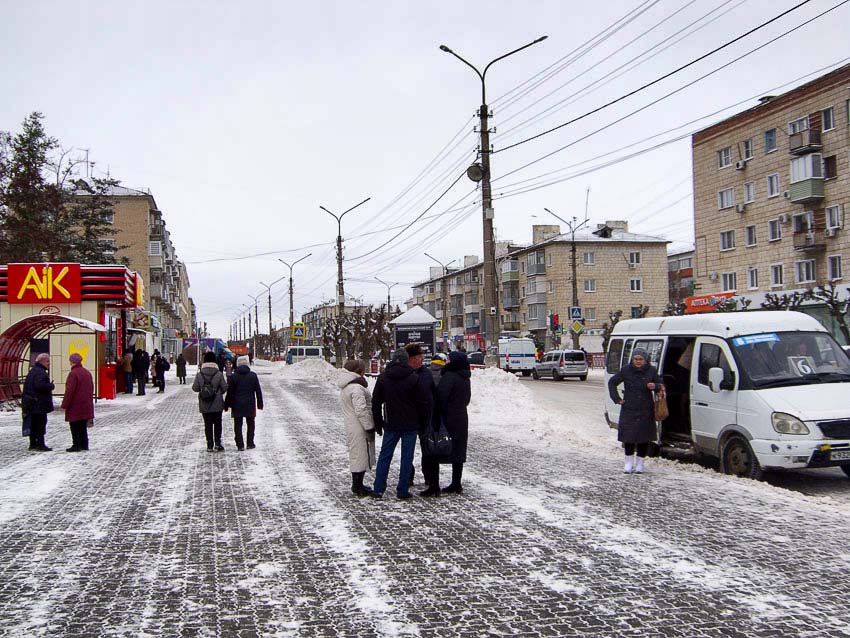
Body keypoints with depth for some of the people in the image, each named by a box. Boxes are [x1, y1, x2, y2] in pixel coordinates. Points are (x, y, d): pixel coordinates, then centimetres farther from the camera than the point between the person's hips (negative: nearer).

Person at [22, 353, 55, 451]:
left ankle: (33, 444, 20)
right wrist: (51, 386, -13)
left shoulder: (32, 371, 18)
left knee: (33, 424, 14)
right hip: (39, 403, -10)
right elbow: (40, 385, -28)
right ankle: (40, 444, -6)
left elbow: (28, 386, 23)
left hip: (32, 404, 10)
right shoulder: (40, 372, -16)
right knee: (41, 424, -6)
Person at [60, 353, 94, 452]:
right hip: (86, 406, 8)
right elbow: (91, 389, 18)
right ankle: (84, 445, 16)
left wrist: (65, 405, -11)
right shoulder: (87, 373, 12)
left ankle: (76, 445, 0)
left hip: (75, 406, -8)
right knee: (83, 426, 14)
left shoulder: (73, 373, -15)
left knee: (75, 427, -1)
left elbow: (69, 391, -17)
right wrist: (89, 401, 25)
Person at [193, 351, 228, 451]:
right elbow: (225, 388, -6)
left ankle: (210, 445, 7)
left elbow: (195, 388, -4)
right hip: (217, 405, -1)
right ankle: (217, 443, 4)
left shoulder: (199, 374, -5)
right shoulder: (219, 374, -9)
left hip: (204, 405, 1)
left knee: (208, 424, 8)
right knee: (217, 424, 11)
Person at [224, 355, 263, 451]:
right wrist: (260, 403, 9)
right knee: (250, 424, 14)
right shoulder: (253, 376, 0)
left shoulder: (233, 377, -4)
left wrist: (226, 405, 6)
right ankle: (250, 443, 14)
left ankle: (240, 445, -1)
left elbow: (229, 392, -2)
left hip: (237, 405, -1)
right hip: (250, 404, 1)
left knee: (238, 425, 5)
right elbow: (258, 391, 2)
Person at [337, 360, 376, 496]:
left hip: (351, 426, 10)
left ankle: (357, 485, 27)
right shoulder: (357, 388, -20)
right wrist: (370, 427, -17)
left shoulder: (345, 387, 12)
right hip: (360, 429, -10)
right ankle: (358, 487, 5)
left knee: (356, 456, 18)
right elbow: (361, 411, -24)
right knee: (360, 456, -2)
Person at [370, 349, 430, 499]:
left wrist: (378, 424, 14)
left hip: (391, 425, 2)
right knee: (407, 457, 4)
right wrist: (421, 422, 8)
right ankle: (403, 490, 4)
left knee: (385, 456, 10)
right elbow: (423, 402, -4)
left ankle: (378, 489, 9)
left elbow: (376, 403, 6)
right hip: (410, 425, -2)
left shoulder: (382, 378, 2)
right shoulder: (413, 378, -6)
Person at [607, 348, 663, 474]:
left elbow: (661, 385, 9)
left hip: (645, 411, 0)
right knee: (628, 436, 2)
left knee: (644, 437, 4)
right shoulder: (626, 370, -1)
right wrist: (617, 399, 2)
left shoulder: (651, 371, 0)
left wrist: (655, 386, -15)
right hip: (628, 409, 0)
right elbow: (612, 382, 10)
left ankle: (640, 463, 17)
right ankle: (629, 463, 17)